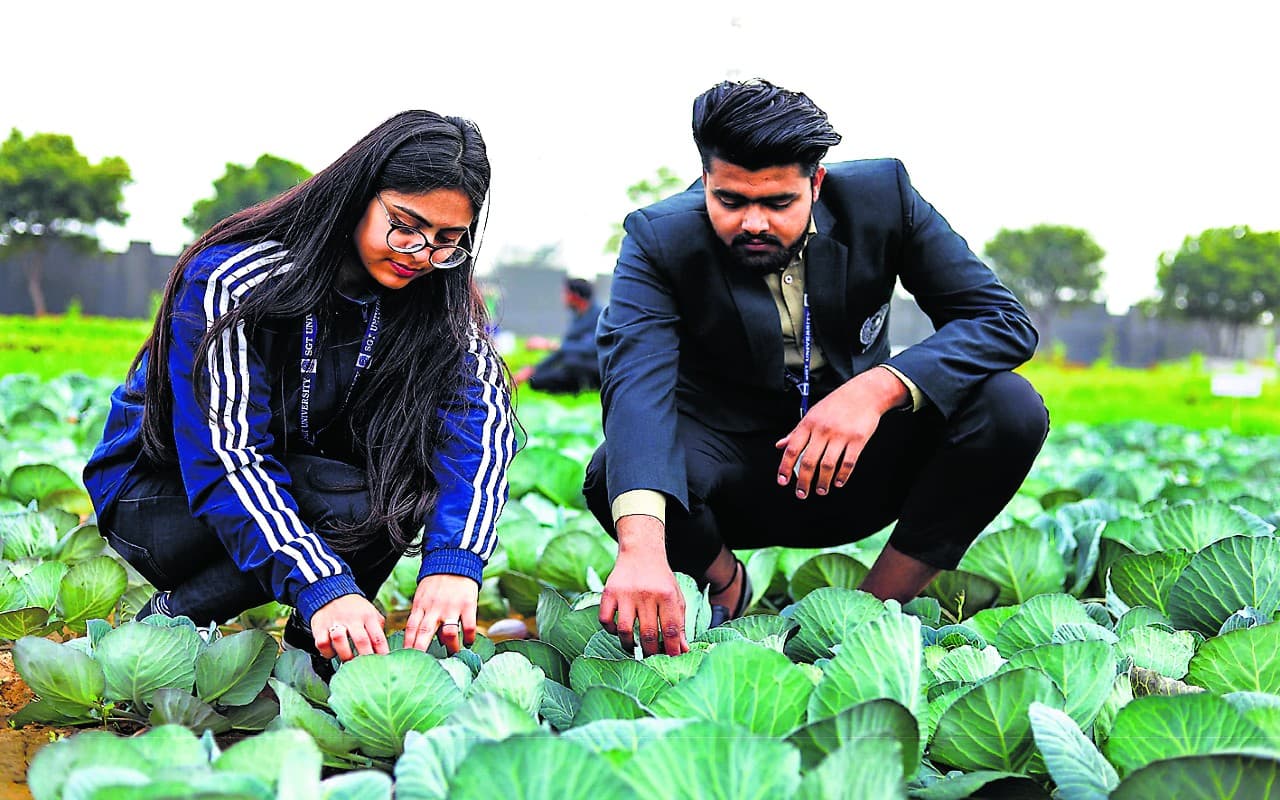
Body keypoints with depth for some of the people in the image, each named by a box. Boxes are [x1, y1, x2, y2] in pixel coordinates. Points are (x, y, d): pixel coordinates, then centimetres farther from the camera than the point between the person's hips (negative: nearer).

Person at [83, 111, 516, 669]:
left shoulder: (437, 301, -11)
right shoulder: (233, 281, -26)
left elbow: (482, 413, -27)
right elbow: (226, 455, -33)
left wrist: (454, 559, -45)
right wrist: (321, 584, -47)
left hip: (291, 476, 5)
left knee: (405, 468, -24)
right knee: (350, 501, -30)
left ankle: (315, 647, -7)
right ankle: (167, 620, -13)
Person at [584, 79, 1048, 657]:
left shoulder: (881, 195, -13)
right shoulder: (660, 238, -19)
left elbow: (1004, 321, -16)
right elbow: (635, 384, -36)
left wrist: (879, 387, -35)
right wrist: (641, 548, -54)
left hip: (857, 467, 2)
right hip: (732, 484, -1)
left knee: (1011, 408, -23)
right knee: (616, 472, -32)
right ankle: (726, 585, 2)